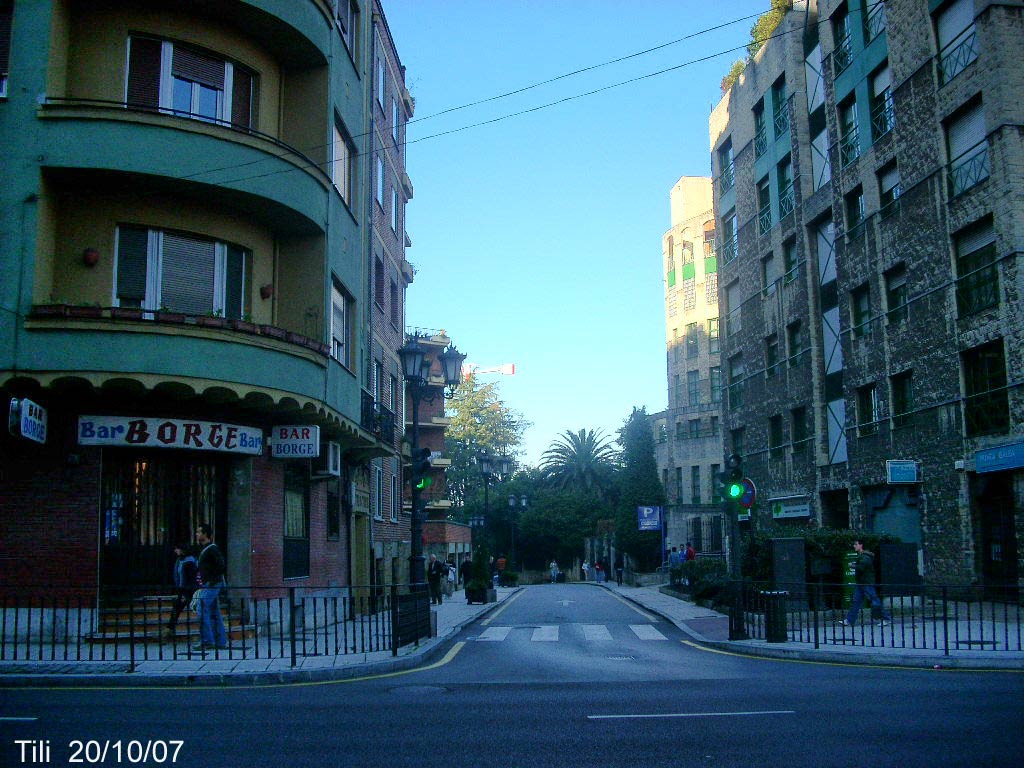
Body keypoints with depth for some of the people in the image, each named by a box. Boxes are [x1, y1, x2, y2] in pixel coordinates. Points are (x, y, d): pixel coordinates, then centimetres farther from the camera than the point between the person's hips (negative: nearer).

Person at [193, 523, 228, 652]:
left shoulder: (212, 549, -13)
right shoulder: (204, 549, 17)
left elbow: (222, 567, -19)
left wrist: (211, 580, -18)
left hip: (210, 586, -10)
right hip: (207, 586, 10)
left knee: (203, 613, -10)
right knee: (215, 614, 10)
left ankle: (207, 641, -7)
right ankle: (221, 641, 12)